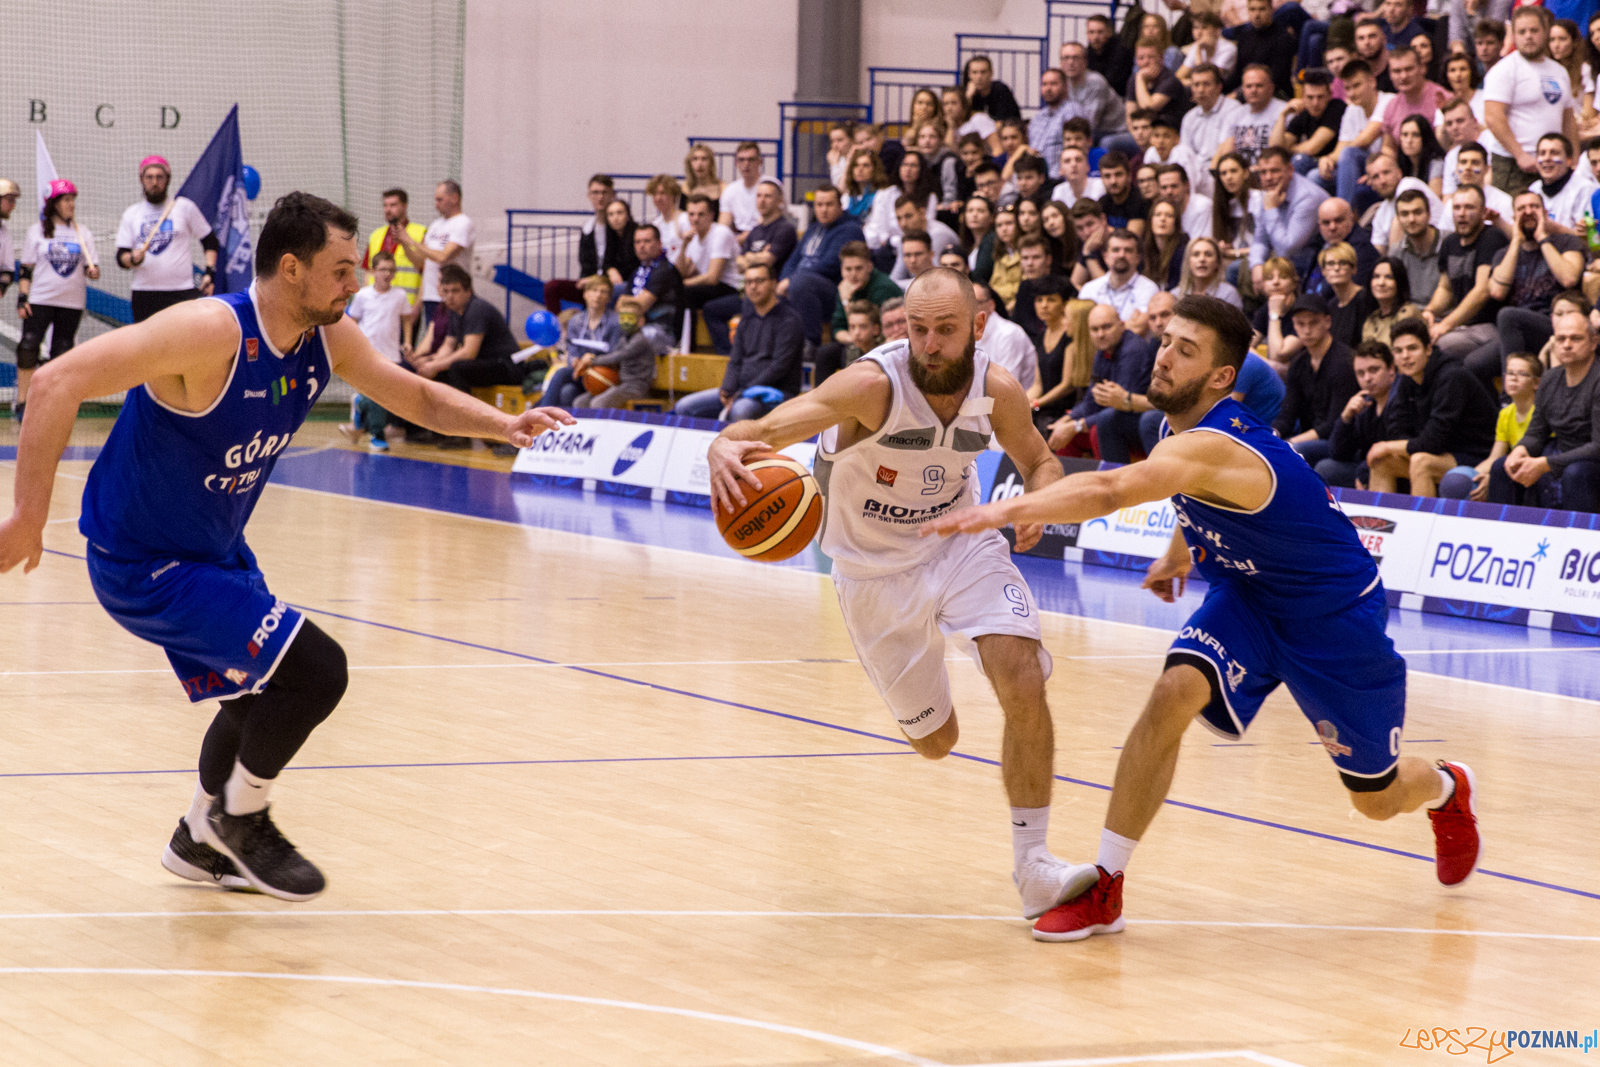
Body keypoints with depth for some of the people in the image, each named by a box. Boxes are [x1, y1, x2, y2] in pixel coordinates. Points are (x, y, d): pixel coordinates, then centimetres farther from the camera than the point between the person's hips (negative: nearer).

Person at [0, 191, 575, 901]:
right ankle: (241, 817, 6)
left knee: (269, 691, 25)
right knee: (315, 669, -17)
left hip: (213, 550, 9)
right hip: (141, 567, -9)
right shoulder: (210, 333, -30)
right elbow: (61, 381, -33)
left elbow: (419, 398, 11)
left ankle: (200, 842, 46)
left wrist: (504, 426, -7)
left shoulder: (327, 339, -5)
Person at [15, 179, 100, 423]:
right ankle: (22, 401, -5)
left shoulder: (83, 233, 10)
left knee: (63, 352, 2)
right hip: (40, 300, -2)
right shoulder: (36, 231, 4)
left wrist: (93, 271, -13)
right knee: (28, 348, -11)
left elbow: (92, 266, 10)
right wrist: (22, 298, -6)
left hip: (72, 303, 2)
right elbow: (25, 269, 3)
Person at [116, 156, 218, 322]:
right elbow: (121, 257, 7)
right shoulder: (131, 214, 12)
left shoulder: (184, 207, 7)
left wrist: (210, 272, -3)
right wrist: (133, 259, -16)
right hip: (143, 294, 2)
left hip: (182, 290, -2)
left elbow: (210, 241, 11)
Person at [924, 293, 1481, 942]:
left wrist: (1007, 510, -66)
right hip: (1247, 591, 7)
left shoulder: (1209, 447, -37)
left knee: (1377, 799, 10)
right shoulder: (1186, 425, -10)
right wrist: (1182, 549, 14)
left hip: (1334, 613, -7)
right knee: (1174, 695, -23)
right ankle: (1105, 888, -19)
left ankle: (1447, 789, 48)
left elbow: (1108, 490, -56)